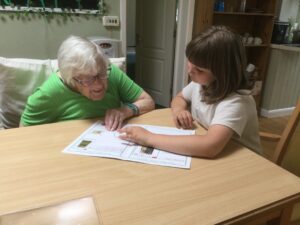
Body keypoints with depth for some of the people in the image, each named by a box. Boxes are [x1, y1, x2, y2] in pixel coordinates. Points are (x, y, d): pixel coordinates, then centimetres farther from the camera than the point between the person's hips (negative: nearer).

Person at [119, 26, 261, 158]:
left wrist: (149, 138, -35)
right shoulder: (199, 83, -6)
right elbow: (179, 98, 12)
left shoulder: (235, 102, -27)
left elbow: (210, 146, -41)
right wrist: (178, 110, -11)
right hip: (205, 158, 6)